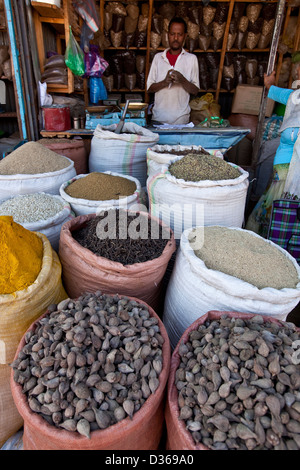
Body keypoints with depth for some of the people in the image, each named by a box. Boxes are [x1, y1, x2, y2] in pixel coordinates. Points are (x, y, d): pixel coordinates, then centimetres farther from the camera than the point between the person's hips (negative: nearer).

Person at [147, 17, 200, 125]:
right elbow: (149, 88, 6)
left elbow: (195, 91, 3)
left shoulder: (191, 58, 6)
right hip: (158, 118, 1)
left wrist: (182, 80, -15)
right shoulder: (158, 57, 10)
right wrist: (164, 82, -13)